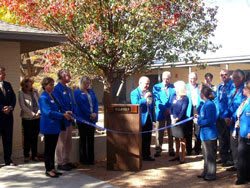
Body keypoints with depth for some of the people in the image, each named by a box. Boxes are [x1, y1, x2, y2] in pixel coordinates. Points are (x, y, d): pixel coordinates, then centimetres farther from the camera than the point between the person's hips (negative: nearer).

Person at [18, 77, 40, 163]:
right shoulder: (21, 93, -3)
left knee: (35, 137, 8)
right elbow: (23, 106, -10)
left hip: (37, 118, 3)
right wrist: (32, 113, -15)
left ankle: (34, 155, 17)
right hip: (27, 118, -3)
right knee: (27, 137, 3)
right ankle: (26, 156, 14)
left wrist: (39, 112, -10)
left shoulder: (35, 91, 8)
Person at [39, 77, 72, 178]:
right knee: (48, 149, 2)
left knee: (52, 149, 13)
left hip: (55, 126, 8)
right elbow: (48, 112, -22)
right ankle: (48, 170, 10)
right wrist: (63, 115, -22)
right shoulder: (43, 98, -14)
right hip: (48, 127, -8)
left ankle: (52, 168, 21)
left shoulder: (52, 96, 12)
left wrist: (65, 113, 0)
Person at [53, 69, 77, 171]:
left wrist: (74, 115, 0)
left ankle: (66, 161, 26)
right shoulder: (57, 89, -14)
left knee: (68, 142, 15)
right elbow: (58, 105, -19)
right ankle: (60, 163, 10)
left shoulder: (69, 90, 12)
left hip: (69, 120, 9)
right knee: (61, 142, 1)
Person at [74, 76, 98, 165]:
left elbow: (96, 102, 8)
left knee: (91, 139, 8)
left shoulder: (91, 92, 14)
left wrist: (95, 113, -8)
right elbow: (81, 105, -11)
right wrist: (90, 114, -14)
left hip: (92, 119, 5)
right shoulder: (77, 93, -3)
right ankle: (83, 159, 9)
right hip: (83, 119, -5)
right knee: (83, 139, 2)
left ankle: (91, 158, 14)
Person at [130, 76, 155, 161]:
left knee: (148, 139, 10)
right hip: (140, 119, -6)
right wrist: (145, 98, -25)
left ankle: (146, 155, 19)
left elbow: (152, 106, 15)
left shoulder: (149, 93, 13)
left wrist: (153, 118, 10)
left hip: (149, 119, 6)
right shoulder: (134, 93, -7)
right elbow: (135, 104, -21)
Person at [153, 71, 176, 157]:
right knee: (159, 133, 0)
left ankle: (171, 150, 13)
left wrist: (171, 109, -11)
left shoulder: (174, 87, 9)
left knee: (171, 132, 5)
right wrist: (165, 109, -12)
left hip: (171, 112, 1)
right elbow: (157, 100, -1)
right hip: (160, 112, -1)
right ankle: (158, 150, 7)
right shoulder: (156, 87, 7)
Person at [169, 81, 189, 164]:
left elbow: (183, 110, -13)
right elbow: (172, 108, 8)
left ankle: (182, 157, 6)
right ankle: (177, 155, 22)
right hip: (174, 121, 6)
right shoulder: (175, 97, 10)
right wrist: (172, 118, -5)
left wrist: (177, 119, -14)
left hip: (181, 121, -6)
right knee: (176, 138, 12)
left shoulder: (185, 98, -8)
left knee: (182, 139, 1)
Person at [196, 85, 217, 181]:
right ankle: (206, 172, 30)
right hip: (205, 133, 10)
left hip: (209, 134, -10)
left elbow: (209, 120, -24)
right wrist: (199, 117, 7)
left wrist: (198, 121, -14)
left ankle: (211, 175, 13)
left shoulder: (209, 105, -20)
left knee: (210, 155, 2)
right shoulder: (206, 104, 9)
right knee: (206, 155, 19)